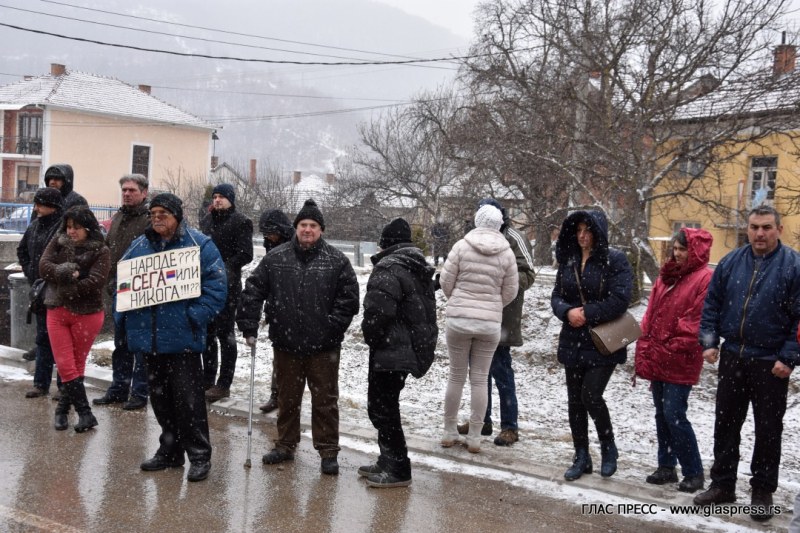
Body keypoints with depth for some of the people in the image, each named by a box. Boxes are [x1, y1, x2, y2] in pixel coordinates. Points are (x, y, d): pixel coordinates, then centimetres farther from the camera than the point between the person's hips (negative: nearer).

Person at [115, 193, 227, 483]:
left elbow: (216, 286, -9)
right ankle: (170, 449, 29)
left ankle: (199, 455, 8)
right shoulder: (139, 246, 12)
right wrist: (122, 316, 5)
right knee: (159, 395, 15)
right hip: (148, 336, 6)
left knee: (188, 398, -4)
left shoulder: (200, 245, -5)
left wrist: (196, 316, -18)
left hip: (183, 337, -6)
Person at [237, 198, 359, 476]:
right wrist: (249, 326, -1)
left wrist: (333, 326, -9)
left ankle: (328, 451, 16)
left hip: (324, 347, -2)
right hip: (285, 343, 2)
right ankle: (285, 445, 31)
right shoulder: (275, 258, 1)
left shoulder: (337, 260, -3)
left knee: (325, 400, 6)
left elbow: (349, 298, -2)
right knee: (287, 398, 16)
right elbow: (252, 291, 4)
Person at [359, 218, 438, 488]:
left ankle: (398, 470, 4)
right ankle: (389, 461, 28)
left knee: (382, 408, -1)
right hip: (415, 348, 10)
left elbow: (377, 311, -27)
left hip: (390, 351, -10)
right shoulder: (420, 269, 14)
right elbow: (425, 310, 18)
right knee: (385, 406, 19)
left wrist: (371, 337, -7)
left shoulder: (388, 269, -17)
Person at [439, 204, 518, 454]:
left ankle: (449, 432, 19)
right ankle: (474, 437, 11)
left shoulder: (462, 246, -6)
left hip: (458, 320, -1)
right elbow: (510, 291, 3)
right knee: (479, 379, 8)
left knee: (456, 376, 11)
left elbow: (445, 281, -3)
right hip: (490, 323, 1)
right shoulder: (506, 253, -2)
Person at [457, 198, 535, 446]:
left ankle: (509, 426, 5)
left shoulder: (513, 239, -7)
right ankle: (481, 420, 26)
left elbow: (527, 275, -12)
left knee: (500, 370, -5)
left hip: (501, 319, -7)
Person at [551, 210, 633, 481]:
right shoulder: (568, 260, 9)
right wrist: (568, 312, -14)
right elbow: (556, 296, 7)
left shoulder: (615, 260, -8)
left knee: (590, 395, -12)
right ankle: (582, 457, 22)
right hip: (573, 342, 6)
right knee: (575, 400, 9)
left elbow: (619, 300, -16)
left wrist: (586, 314, -18)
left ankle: (608, 448, 14)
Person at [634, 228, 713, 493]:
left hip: (680, 362, -8)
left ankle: (694, 472, 6)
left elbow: (698, 321, -16)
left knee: (674, 414, -8)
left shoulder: (705, 279, -10)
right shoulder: (667, 276, 14)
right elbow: (651, 315, 14)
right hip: (657, 359, 8)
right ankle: (666, 466, 24)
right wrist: (644, 352, 8)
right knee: (662, 414, 13)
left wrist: (674, 349, -15)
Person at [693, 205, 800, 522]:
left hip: (771, 364, -4)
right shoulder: (731, 262, 4)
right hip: (732, 358, 4)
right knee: (725, 423, 12)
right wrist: (709, 341, 0)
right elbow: (712, 304, 9)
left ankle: (763, 492, 22)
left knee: (768, 429, 8)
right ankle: (722, 484, 25)